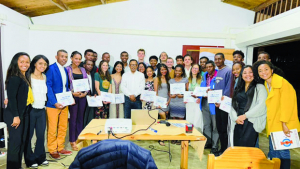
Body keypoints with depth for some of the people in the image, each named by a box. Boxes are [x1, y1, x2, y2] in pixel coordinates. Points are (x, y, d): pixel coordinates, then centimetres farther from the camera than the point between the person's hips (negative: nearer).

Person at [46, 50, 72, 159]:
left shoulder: (65, 70, 13)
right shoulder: (51, 69, -10)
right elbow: (48, 87, -15)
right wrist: (55, 102, -20)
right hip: (53, 104, -7)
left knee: (63, 127, 13)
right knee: (52, 128, 3)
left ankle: (60, 148, 27)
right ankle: (52, 150, 18)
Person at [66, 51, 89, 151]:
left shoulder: (83, 70, 13)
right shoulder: (67, 69, -1)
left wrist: (86, 92, -3)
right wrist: (72, 93, -17)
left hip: (82, 96, 4)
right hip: (73, 96, -4)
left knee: (80, 118, 9)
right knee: (73, 118, 0)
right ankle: (72, 141, 12)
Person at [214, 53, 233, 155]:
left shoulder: (228, 71, -10)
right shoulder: (217, 72, 14)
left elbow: (228, 88, -15)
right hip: (217, 103, 8)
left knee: (224, 128, 0)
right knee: (219, 127, 13)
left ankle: (224, 149, 13)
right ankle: (221, 148, 25)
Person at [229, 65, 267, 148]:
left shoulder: (259, 87, 5)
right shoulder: (238, 89, 20)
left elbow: (261, 105, -7)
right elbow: (233, 105, 14)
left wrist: (245, 115, -9)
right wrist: (235, 118, -3)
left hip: (252, 122, -4)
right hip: (238, 122, 4)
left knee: (245, 148, -16)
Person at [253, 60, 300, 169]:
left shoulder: (282, 83, -9)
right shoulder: (265, 86, 11)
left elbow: (286, 104, -13)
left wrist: (284, 123, -17)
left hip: (283, 126, -6)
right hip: (272, 125, 6)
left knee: (282, 152, -1)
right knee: (273, 153, 8)